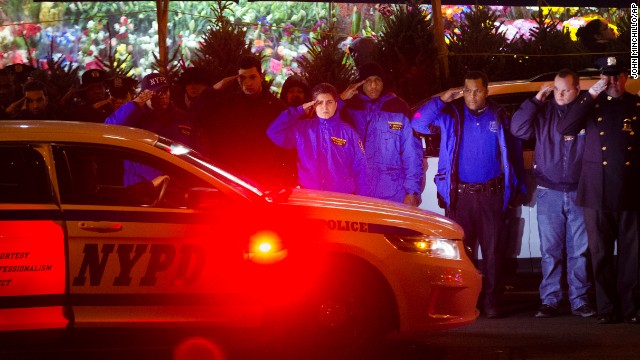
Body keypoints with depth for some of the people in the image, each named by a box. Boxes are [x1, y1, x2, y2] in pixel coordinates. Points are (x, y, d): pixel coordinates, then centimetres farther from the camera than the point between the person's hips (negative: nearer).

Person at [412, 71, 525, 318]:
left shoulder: (499, 117, 8)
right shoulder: (451, 115, 5)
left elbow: (514, 152, 12)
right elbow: (419, 123, -5)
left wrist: (517, 187, 9)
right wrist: (441, 100, -11)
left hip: (491, 195, 0)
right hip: (459, 194, 0)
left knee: (493, 251, 0)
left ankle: (493, 303, 5)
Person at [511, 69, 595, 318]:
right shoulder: (543, 112, 5)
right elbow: (517, 128, -4)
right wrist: (536, 99, -7)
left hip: (579, 193, -1)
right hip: (549, 193, 1)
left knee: (580, 250, 3)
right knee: (550, 251, 3)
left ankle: (580, 300, 11)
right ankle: (550, 301, 7)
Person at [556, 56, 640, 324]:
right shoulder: (592, 104, 8)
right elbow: (564, 129, -7)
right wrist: (591, 96, -11)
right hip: (597, 191, 0)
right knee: (600, 253, 3)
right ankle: (606, 309, 10)